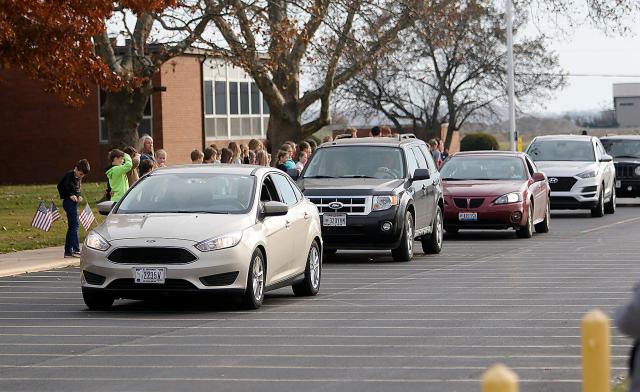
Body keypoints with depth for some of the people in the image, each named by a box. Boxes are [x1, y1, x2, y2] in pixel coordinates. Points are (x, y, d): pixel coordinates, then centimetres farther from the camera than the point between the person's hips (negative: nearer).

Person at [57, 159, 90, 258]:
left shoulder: (79, 177, 11)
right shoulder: (69, 175, -13)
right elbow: (60, 187, -10)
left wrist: (79, 196, 0)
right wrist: (70, 195, -17)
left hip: (74, 203, 9)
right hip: (69, 202, -9)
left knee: (71, 227, 11)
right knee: (74, 225, -12)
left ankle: (68, 251, 15)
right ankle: (76, 250, -14)